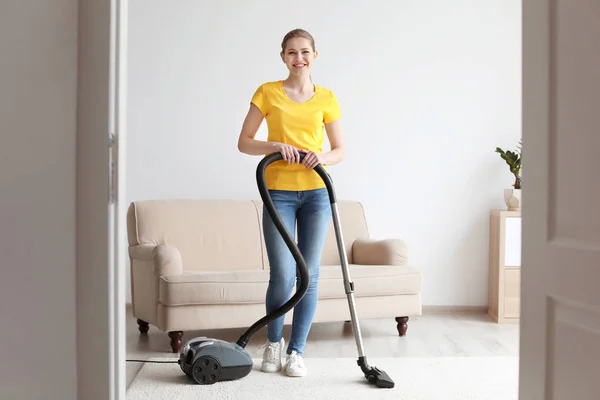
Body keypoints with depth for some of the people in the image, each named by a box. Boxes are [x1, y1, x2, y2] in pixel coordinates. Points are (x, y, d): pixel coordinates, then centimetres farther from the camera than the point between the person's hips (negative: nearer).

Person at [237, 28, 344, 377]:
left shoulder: (326, 98, 7)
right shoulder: (267, 92, 2)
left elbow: (340, 151, 9)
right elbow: (244, 142, 2)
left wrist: (323, 157, -13)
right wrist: (275, 145, -15)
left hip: (316, 193, 2)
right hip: (279, 193, -2)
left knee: (309, 275, 3)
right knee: (283, 275, -5)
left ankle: (296, 351, 16)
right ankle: (274, 342, 21)